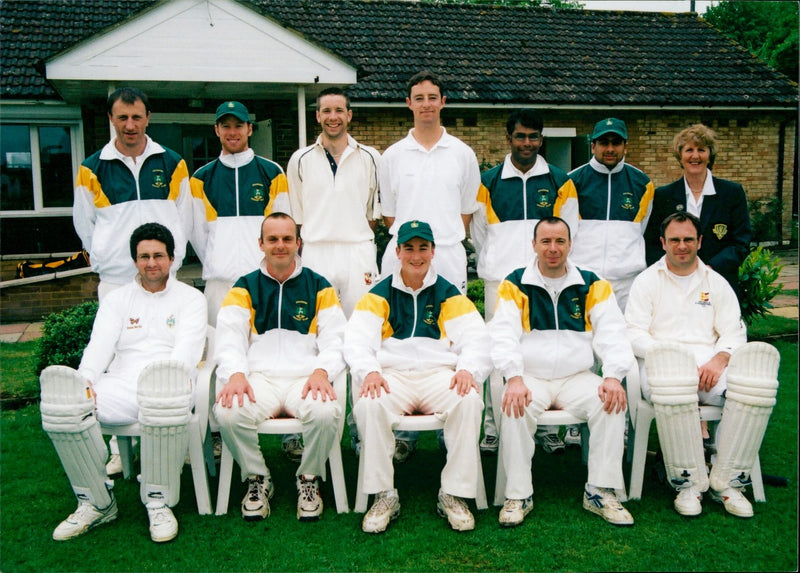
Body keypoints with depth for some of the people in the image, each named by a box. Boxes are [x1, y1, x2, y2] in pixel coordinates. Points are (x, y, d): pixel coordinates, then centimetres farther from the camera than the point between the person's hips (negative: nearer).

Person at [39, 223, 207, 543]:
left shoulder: (190, 298, 15)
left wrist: (165, 379, -23)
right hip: (121, 384, 3)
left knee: (167, 389, -41)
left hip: (166, 386, -3)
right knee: (60, 392, -27)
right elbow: (100, 344, 7)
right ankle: (96, 502, -14)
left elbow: (187, 348, -1)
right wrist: (86, 380, -15)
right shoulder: (116, 299, 23)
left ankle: (159, 501, -24)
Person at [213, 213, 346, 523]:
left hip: (306, 377, 0)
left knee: (326, 413, -33)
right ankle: (257, 479, -1)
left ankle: (309, 479, -2)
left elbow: (335, 339, 5)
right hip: (259, 377, 1)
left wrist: (321, 371, -16)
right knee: (228, 413, -31)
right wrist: (235, 375, -17)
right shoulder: (245, 287, 16)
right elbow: (229, 337, 3)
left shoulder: (318, 286, 14)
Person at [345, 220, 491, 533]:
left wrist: (467, 370, -16)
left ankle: (454, 495, -16)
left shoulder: (449, 294, 14)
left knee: (468, 402, -31)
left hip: (439, 374, 0)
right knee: (369, 405, -32)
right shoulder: (379, 294, 13)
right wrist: (369, 372, -19)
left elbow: (476, 338, 5)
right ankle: (384, 495, -17)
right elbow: (357, 339, 2)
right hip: (391, 375, 0)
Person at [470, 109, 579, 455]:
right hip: (500, 280, 0)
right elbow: (479, 234, 14)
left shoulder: (560, 183, 10)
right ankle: (493, 425, 8)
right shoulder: (488, 182, 9)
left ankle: (549, 426, 9)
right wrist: (494, 264, 11)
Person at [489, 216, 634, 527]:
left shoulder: (592, 285, 9)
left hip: (577, 377, 2)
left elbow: (612, 333, 2)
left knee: (613, 403, -26)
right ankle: (518, 495, -16)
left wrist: (613, 376, -16)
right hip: (530, 377, -1)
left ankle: (601, 491, -13)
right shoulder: (515, 284, 4)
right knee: (515, 408, -31)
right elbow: (503, 335, -6)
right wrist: (514, 379, -22)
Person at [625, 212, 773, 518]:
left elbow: (734, 332, 11)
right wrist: (667, 357, -14)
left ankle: (727, 482, -16)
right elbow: (634, 333, 3)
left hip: (710, 364, 3)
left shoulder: (716, 283, 21)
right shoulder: (647, 281, 14)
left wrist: (719, 360, -11)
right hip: (665, 363, -3)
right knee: (672, 387, -41)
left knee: (757, 387, -30)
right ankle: (689, 482, -23)